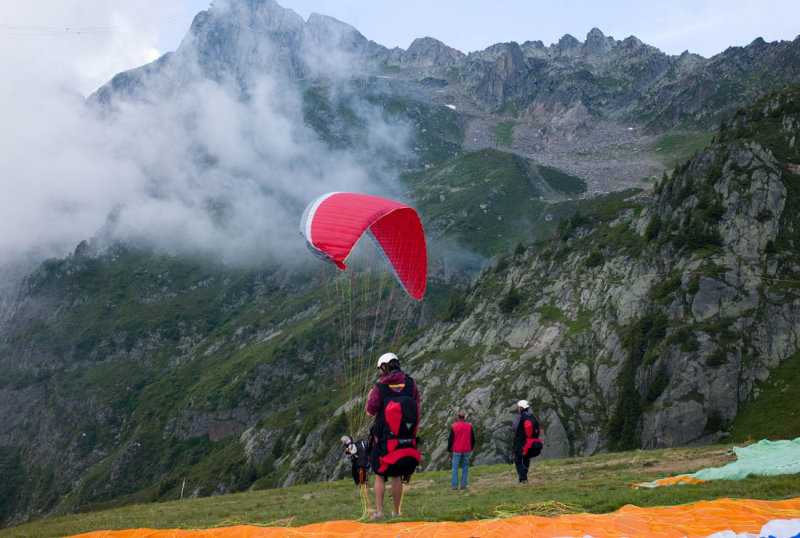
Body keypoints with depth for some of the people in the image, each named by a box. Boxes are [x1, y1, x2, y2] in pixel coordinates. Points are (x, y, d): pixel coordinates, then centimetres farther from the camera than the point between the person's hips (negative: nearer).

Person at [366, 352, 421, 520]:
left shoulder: (380, 387, -11)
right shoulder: (411, 384, -1)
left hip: (383, 439, -3)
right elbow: (416, 410, 3)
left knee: (379, 475, 9)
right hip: (406, 440, 3)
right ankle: (396, 512, 19)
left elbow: (370, 413, -7)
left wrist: (369, 397, 9)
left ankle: (379, 512, 4)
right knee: (397, 476, 12)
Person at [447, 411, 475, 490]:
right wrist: (471, 448, 17)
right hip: (466, 451, 2)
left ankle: (454, 486, 3)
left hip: (456, 451, -2)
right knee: (465, 468, 11)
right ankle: (463, 485, 7)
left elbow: (450, 440, -6)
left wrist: (448, 450, 5)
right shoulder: (469, 426, -2)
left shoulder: (453, 427, -9)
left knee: (455, 468, 6)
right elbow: (473, 439, 3)